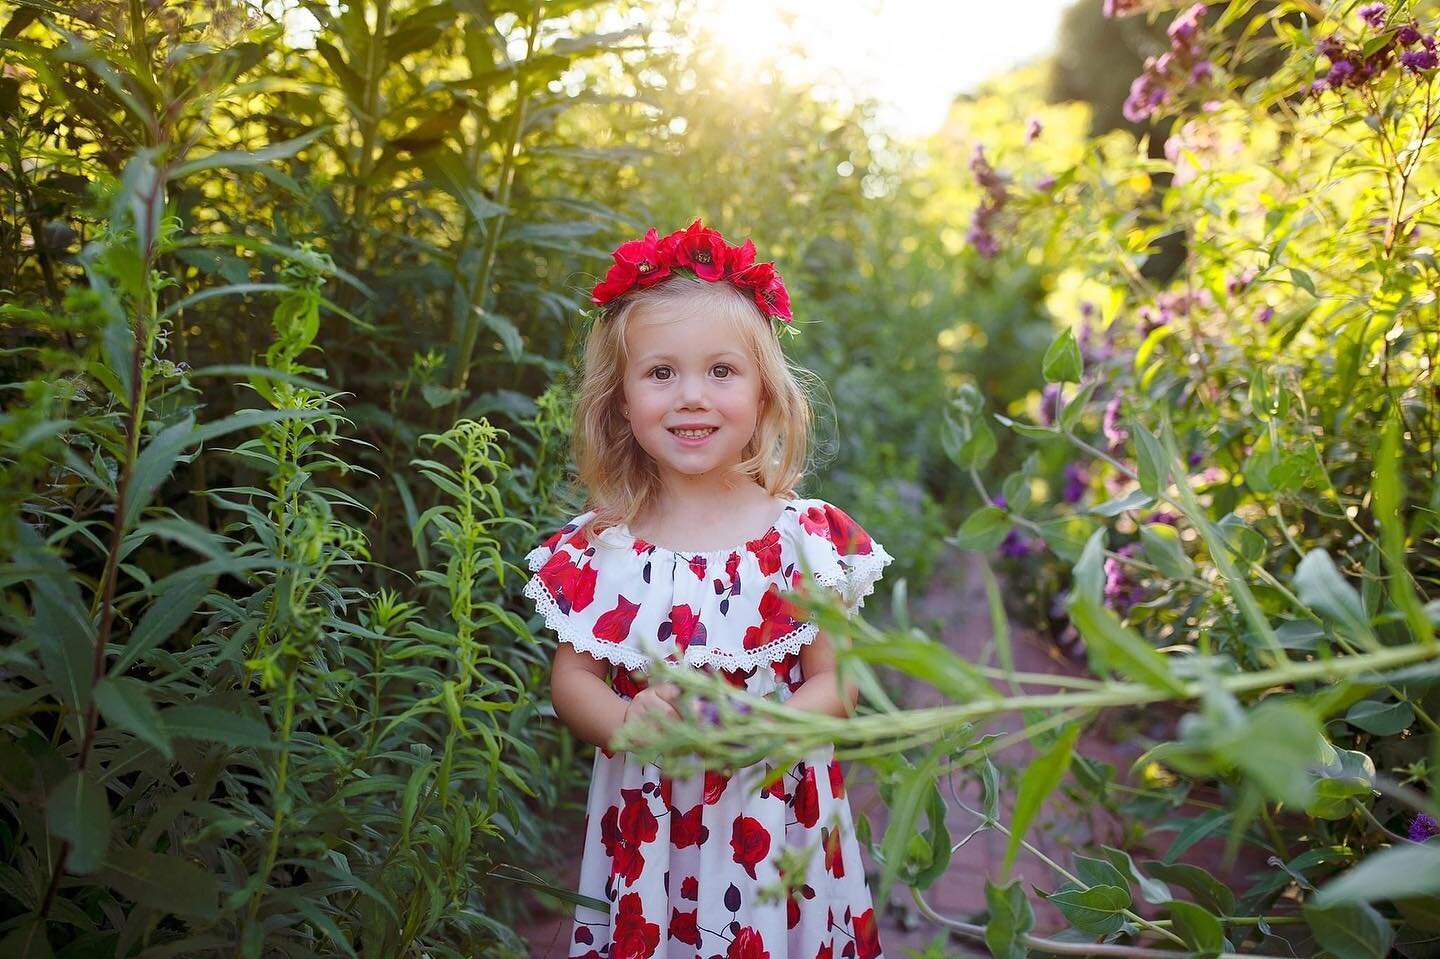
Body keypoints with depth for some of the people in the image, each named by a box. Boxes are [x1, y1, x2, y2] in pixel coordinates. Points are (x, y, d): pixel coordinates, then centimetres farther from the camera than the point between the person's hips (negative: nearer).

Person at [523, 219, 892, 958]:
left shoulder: (807, 536, -9)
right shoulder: (599, 546, -5)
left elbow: (834, 685, -5)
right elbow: (569, 678, 0)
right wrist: (627, 722, -20)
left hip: (772, 820, -1)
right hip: (645, 825, 1)